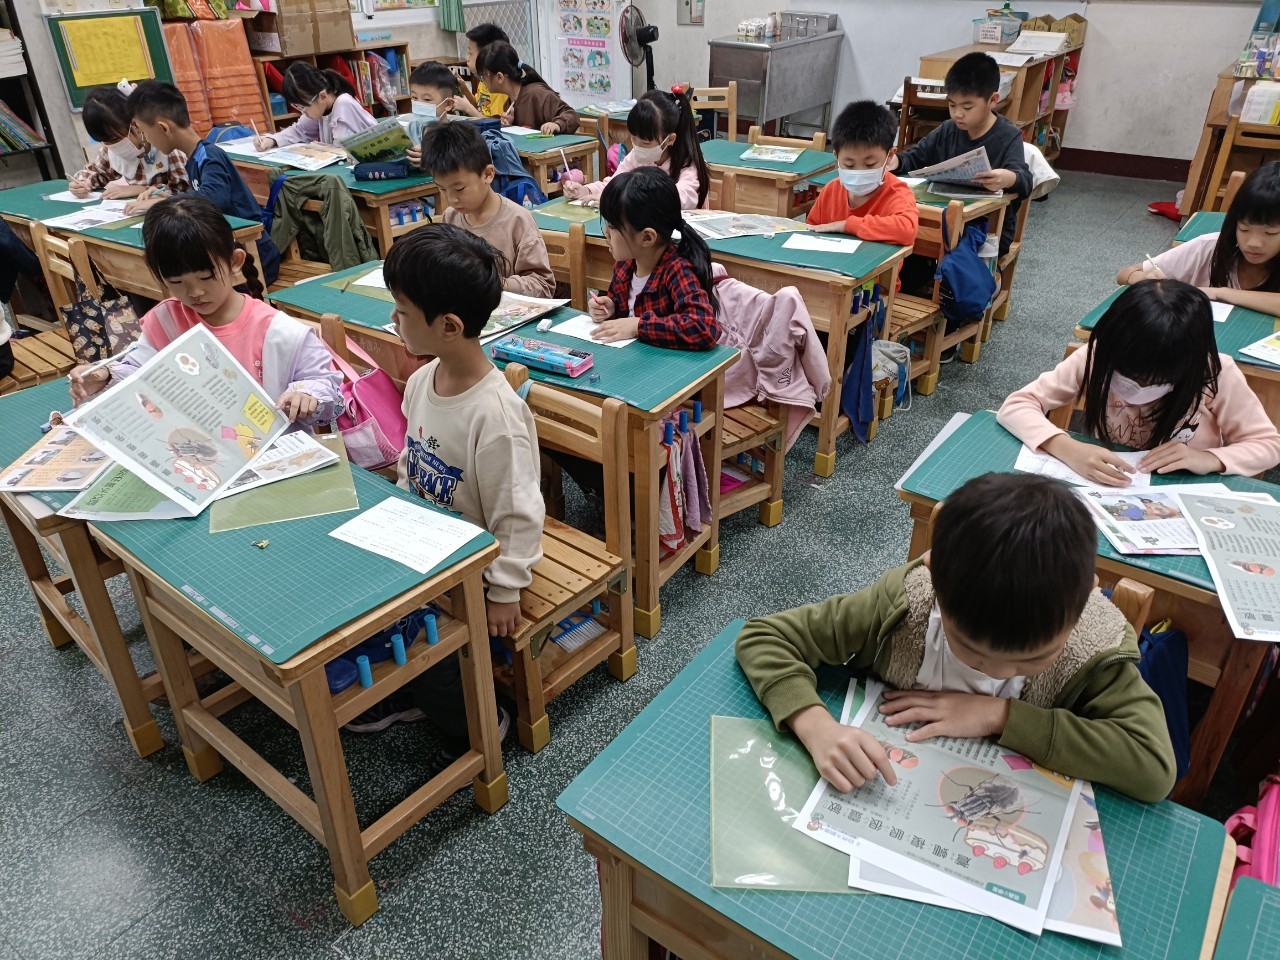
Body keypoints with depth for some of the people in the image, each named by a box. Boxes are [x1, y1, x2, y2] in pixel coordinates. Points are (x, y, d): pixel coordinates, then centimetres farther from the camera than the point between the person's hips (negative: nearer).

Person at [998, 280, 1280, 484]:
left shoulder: (1217, 375, -15)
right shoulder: (1096, 358, -16)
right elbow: (1015, 406, -17)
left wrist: (1210, 459, -23)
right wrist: (1069, 449, -32)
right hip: (1103, 492, -1)